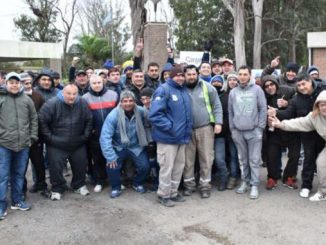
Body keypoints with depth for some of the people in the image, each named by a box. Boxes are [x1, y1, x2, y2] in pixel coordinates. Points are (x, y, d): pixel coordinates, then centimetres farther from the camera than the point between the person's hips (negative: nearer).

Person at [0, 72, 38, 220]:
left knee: (19, 174, 13)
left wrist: (33, 136, 6)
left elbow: (34, 119, 11)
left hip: (23, 144, 3)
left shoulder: (27, 99, 6)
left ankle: (17, 201, 27)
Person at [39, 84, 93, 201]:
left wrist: (85, 135, 1)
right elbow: (42, 121, -13)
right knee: (56, 167, 0)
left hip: (78, 144, 3)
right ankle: (57, 189, 21)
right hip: (56, 145, -3)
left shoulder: (83, 104, -7)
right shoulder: (52, 104, -17)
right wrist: (49, 137, -12)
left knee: (81, 165, 13)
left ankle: (79, 185, 35)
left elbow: (89, 121, 5)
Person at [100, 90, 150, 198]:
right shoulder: (113, 115, -24)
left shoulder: (141, 112, -17)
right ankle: (116, 188, 9)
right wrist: (110, 157, -27)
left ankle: (138, 184, 20)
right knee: (112, 166, -21)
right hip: (119, 147, -2)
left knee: (145, 166, -13)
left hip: (136, 146, 2)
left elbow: (146, 127, 1)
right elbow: (105, 137, -25)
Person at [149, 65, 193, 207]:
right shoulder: (163, 90, -12)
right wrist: (170, 127, -21)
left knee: (179, 165, 15)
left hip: (182, 136, 8)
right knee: (167, 167, -1)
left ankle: (173, 192, 29)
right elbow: (154, 114, -20)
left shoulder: (184, 91, 13)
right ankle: (164, 195, 15)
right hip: (168, 137, -8)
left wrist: (188, 128, 10)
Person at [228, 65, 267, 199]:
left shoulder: (257, 89, -2)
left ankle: (254, 185, 7)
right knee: (243, 159, 13)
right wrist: (232, 129, 7)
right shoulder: (233, 92, 7)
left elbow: (263, 109, -3)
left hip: (254, 131, -3)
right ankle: (245, 182, 24)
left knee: (254, 160, 0)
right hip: (238, 131, 3)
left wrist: (260, 127, -8)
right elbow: (230, 112, 11)